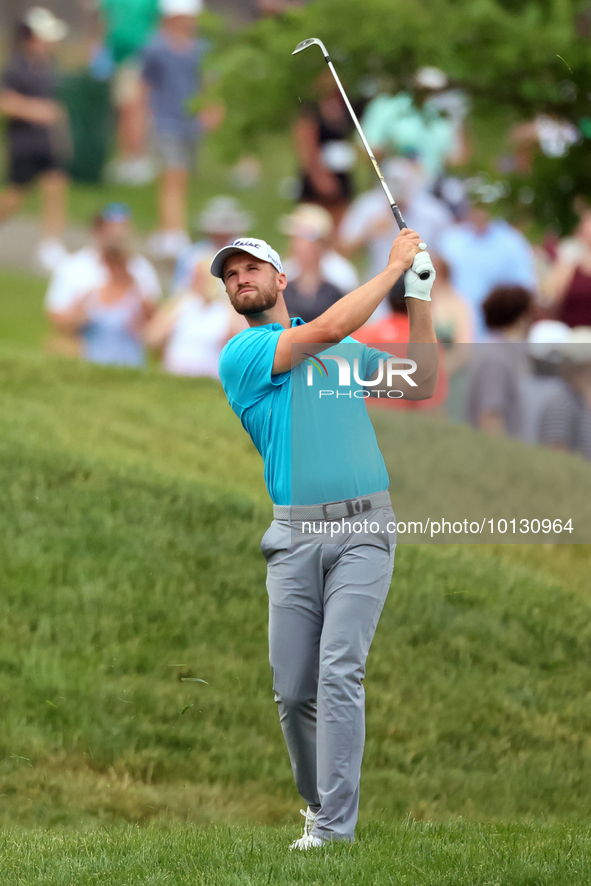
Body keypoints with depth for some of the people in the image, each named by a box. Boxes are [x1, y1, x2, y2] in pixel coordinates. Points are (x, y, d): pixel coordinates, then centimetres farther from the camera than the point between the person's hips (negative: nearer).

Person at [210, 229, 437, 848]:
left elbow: (421, 385, 17)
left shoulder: (346, 353, 18)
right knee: (293, 688, 0)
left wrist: (419, 297, 8)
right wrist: (394, 266, -2)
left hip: (363, 528, 0)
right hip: (294, 535, 0)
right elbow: (328, 329, -9)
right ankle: (317, 801, 22)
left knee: (339, 671, -14)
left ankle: (335, 823, -18)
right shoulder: (240, 355, 3)